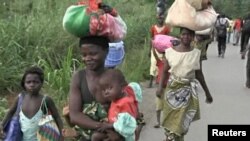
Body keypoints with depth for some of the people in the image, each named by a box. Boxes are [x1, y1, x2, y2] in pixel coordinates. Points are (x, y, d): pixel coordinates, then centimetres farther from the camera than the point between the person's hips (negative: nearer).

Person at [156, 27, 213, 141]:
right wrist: (160, 87, -13)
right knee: (170, 118, 9)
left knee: (182, 121, 3)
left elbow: (199, 74, 5)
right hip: (173, 88, 0)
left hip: (188, 90, 0)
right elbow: (165, 71, 0)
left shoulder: (196, 53, -4)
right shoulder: (170, 51, -6)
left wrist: (207, 92, 8)